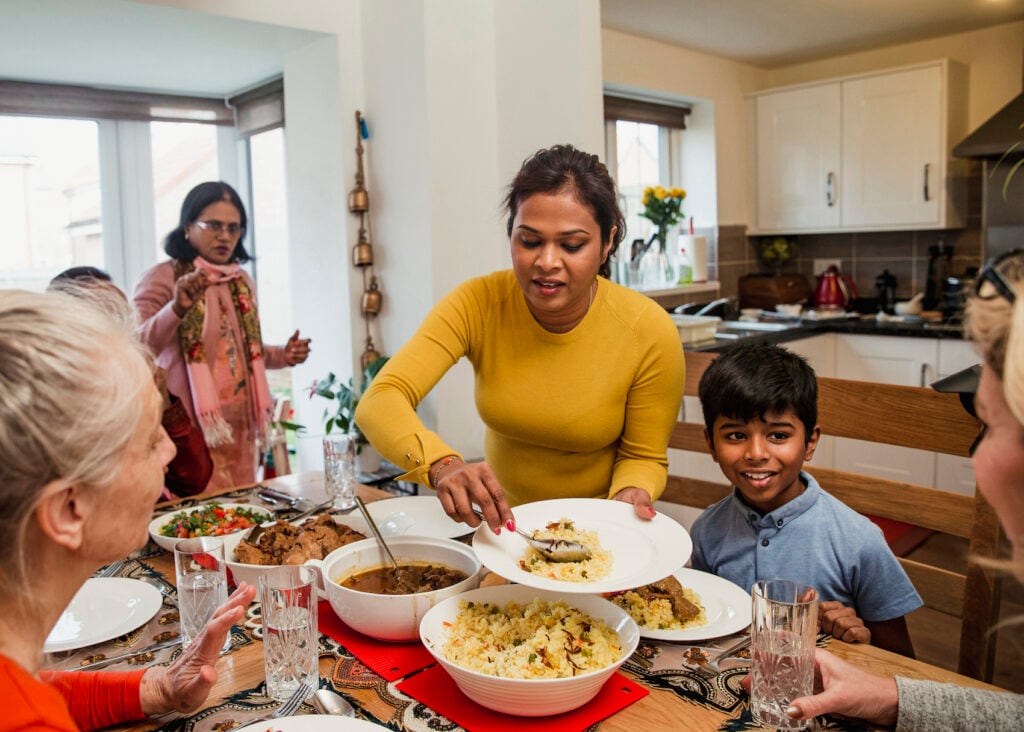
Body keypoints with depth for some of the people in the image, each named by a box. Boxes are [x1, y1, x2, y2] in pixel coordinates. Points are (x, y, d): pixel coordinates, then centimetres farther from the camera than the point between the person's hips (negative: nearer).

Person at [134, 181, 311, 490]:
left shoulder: (242, 281, 15)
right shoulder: (162, 278, -5)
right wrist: (177, 308, -31)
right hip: (191, 429, -6)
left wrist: (282, 355, 8)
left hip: (241, 427, 6)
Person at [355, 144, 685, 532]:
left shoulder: (649, 332, -19)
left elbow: (643, 456, -7)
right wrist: (443, 465, -44)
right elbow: (379, 402, -26)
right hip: (501, 522, -1)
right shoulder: (477, 304, -18)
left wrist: (630, 495, -29)